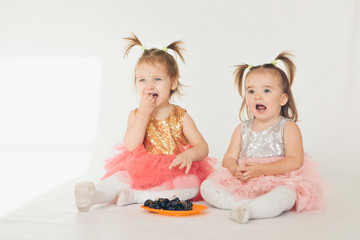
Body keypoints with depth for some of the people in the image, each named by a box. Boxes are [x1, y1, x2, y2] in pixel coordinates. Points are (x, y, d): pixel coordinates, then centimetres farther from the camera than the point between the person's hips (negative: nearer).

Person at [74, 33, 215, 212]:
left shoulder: (180, 116, 1)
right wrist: (144, 113, -17)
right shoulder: (136, 115, 4)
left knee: (193, 184, -29)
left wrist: (189, 155, -29)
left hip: (175, 175, 0)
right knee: (120, 178, -26)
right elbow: (131, 147, -12)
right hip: (140, 173, 1)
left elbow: (203, 147, -4)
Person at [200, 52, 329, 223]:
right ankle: (245, 203, -26)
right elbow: (229, 158, 7)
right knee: (207, 187, -13)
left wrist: (261, 169, -24)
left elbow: (295, 161, -13)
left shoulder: (288, 127, 0)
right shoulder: (242, 130, 13)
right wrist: (236, 170, -20)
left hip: (277, 181, -4)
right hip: (243, 183, 5)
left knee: (286, 194, -37)